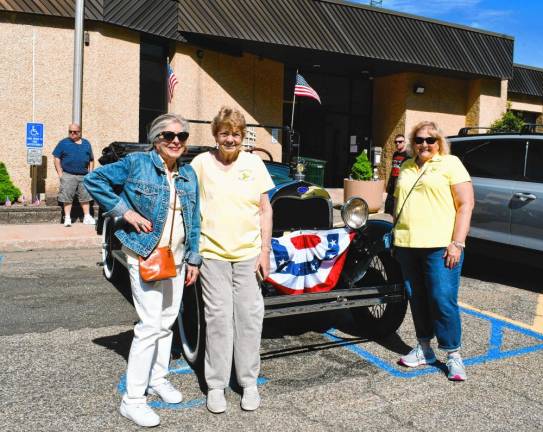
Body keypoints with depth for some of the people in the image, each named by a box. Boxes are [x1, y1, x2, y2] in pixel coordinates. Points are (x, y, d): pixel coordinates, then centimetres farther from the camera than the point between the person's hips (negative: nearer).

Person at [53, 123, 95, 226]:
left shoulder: (86, 143, 13)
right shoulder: (63, 143, 5)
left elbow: (91, 160, 16)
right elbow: (56, 158, 2)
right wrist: (60, 173, -6)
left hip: (84, 176, 3)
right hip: (68, 175, -2)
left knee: (85, 197, 6)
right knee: (67, 198, -2)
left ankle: (87, 217, 13)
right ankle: (67, 218, 4)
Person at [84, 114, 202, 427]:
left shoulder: (189, 174, 8)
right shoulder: (137, 163, -7)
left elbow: (194, 221, 11)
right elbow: (93, 180, -6)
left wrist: (193, 260, 7)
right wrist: (124, 210, -13)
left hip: (176, 258, 6)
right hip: (145, 256, -6)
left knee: (168, 322, 14)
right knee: (150, 325, -8)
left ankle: (158, 378, 33)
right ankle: (133, 399, 3)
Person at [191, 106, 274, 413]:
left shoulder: (254, 163, 5)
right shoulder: (201, 163, 2)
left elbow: (265, 208, 6)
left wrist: (265, 250, 1)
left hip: (249, 253, 1)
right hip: (213, 253, -1)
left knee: (250, 316, 5)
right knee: (219, 317, 2)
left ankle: (249, 382, 20)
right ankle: (216, 385, 16)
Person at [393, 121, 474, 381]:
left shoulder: (450, 164, 0)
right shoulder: (406, 168, 16)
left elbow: (466, 204, -6)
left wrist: (457, 243, -13)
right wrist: (396, 238, 17)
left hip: (440, 246, -5)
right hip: (407, 245, 5)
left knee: (443, 300, -5)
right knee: (417, 299, 12)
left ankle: (453, 355, 11)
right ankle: (424, 349, 26)